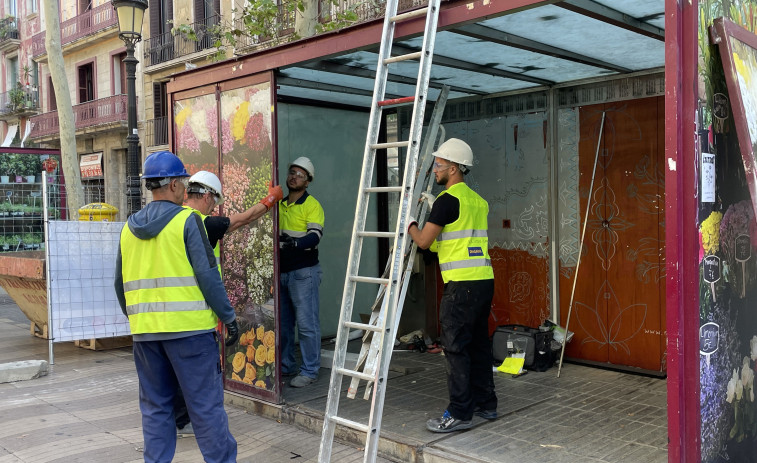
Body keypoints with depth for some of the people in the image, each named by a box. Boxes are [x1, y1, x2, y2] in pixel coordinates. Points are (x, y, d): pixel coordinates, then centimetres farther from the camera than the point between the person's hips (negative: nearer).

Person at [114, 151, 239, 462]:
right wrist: (229, 317, -5)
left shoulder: (129, 228, 10)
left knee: (155, 406, 15)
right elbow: (207, 276, -13)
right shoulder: (187, 220, -8)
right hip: (188, 327, -6)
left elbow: (120, 284, 16)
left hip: (144, 331, 6)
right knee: (205, 404, 2)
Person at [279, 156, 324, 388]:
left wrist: (294, 243, -33)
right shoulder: (279, 204, 14)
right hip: (281, 271, 7)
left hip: (303, 272, -7)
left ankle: (310, 371, 4)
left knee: (306, 323, -4)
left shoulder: (312, 205, -6)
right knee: (283, 322, 13)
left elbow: (314, 237, -18)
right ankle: (286, 366, 25)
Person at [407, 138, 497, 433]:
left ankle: (459, 413, 1)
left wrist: (410, 224, 10)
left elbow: (424, 242, -9)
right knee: (478, 343, 16)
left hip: (461, 284, -9)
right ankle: (486, 403, 25)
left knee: (455, 347, -3)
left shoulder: (448, 199, -11)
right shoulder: (478, 200, 16)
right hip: (484, 280, 9)